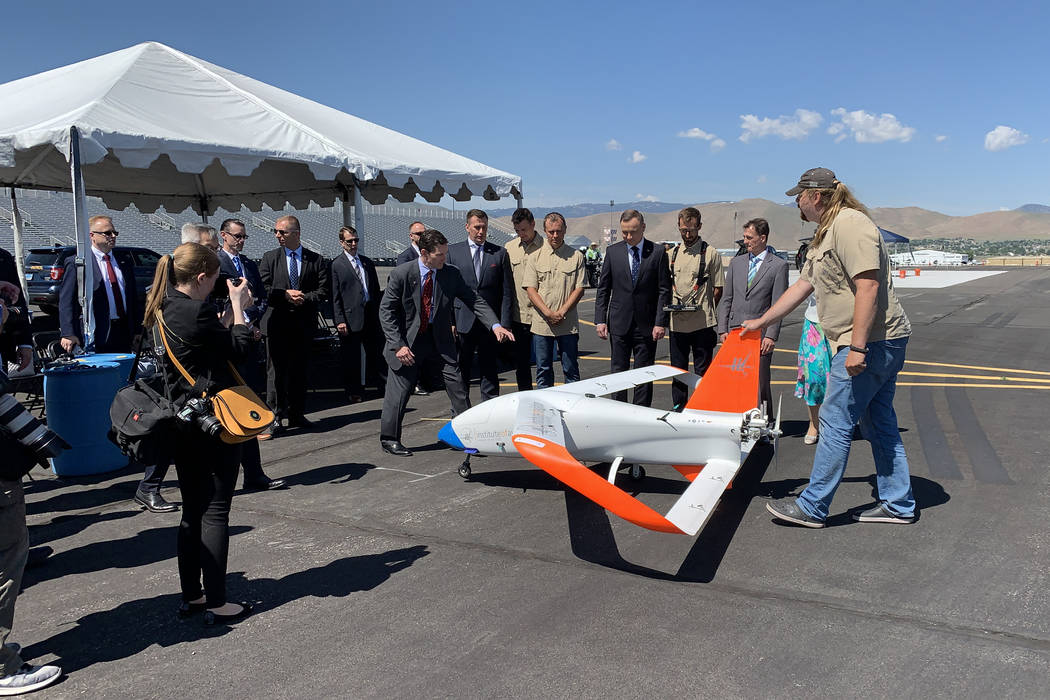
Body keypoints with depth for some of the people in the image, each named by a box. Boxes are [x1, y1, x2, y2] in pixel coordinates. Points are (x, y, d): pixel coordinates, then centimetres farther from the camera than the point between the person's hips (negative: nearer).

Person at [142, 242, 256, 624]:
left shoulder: (162, 310, 8)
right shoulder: (197, 311, -21)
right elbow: (240, 348, -10)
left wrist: (228, 312, 8)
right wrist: (238, 306, 0)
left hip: (182, 424, 9)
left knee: (192, 511, 16)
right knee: (215, 512, 0)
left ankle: (191, 595, 25)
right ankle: (216, 602, 8)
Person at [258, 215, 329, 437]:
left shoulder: (316, 260, 6)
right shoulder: (269, 258, 6)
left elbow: (323, 290, 1)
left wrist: (305, 298, -14)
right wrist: (285, 294, -13)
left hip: (304, 323, 1)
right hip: (276, 322, -1)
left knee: (299, 370, 9)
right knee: (276, 370, -2)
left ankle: (297, 414, 18)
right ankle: (276, 416, 2)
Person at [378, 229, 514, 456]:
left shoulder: (451, 274, -4)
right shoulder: (401, 274, -12)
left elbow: (474, 300, -1)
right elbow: (386, 311, -9)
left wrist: (495, 325, -15)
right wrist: (398, 345, -17)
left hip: (440, 339, 3)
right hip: (407, 340, -3)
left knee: (457, 384, 0)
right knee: (399, 390, 1)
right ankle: (389, 439, 20)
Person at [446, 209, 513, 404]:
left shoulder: (499, 253, 6)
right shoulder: (453, 251, 6)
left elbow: (507, 292, 5)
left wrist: (504, 324, -2)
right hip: (462, 322, 0)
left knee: (490, 372, 5)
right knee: (460, 372, 5)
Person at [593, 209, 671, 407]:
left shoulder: (658, 252, 0)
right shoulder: (612, 251, 5)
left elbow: (664, 291, -1)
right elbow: (603, 288, 6)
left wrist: (660, 322, -8)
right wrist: (600, 320, -1)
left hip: (646, 324, -1)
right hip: (619, 323, 2)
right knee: (618, 371, 5)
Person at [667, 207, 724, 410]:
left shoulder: (710, 253, -1)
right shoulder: (672, 253, 11)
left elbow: (718, 289, 1)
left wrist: (704, 310, -7)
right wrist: (671, 305, 0)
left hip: (702, 323, -4)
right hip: (676, 323, 4)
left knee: (702, 371, 2)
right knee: (678, 370, 11)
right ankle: (678, 409, 22)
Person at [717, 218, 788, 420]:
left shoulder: (778, 266, -1)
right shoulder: (736, 263, 13)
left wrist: (771, 336, -12)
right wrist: (722, 329, 5)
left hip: (760, 333, -4)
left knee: (760, 382, -2)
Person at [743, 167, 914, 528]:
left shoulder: (850, 224, -16)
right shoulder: (825, 234, 18)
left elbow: (868, 287, -24)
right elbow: (802, 286, 24)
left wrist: (857, 347, -26)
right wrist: (762, 321, 26)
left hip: (872, 342, -11)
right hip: (877, 345, 11)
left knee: (835, 422, -5)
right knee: (879, 423, 14)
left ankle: (811, 507, 4)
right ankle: (898, 504, 23)